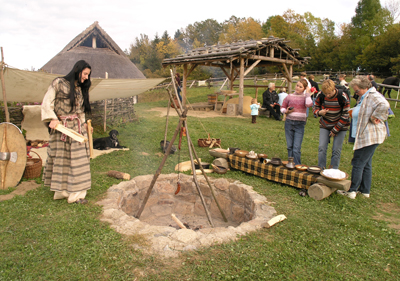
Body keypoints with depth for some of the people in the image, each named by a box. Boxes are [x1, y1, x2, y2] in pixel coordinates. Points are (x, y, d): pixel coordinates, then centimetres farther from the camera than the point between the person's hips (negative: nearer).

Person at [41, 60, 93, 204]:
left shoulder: (80, 88, 14)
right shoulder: (58, 83, -4)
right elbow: (47, 102, -7)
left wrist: (83, 123, 9)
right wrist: (52, 118, -17)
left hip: (77, 127, 6)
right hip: (61, 127, -5)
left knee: (77, 159, 4)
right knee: (61, 158, 3)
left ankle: (75, 192, 13)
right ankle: (61, 190, 14)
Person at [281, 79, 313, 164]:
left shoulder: (305, 97, 4)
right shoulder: (290, 96, 7)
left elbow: (309, 104, -18)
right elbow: (282, 108, 14)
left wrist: (307, 93, -7)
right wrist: (286, 111, -7)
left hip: (300, 124, -2)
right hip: (289, 123, 2)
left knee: (296, 148, -8)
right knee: (289, 147, 9)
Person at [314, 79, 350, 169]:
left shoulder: (342, 97, -18)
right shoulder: (320, 96, -12)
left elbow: (345, 115, -12)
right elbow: (315, 108, 3)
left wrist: (335, 130, -12)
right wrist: (319, 112, -23)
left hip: (340, 126, -2)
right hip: (325, 125, 3)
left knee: (336, 150, -3)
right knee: (322, 148, -3)